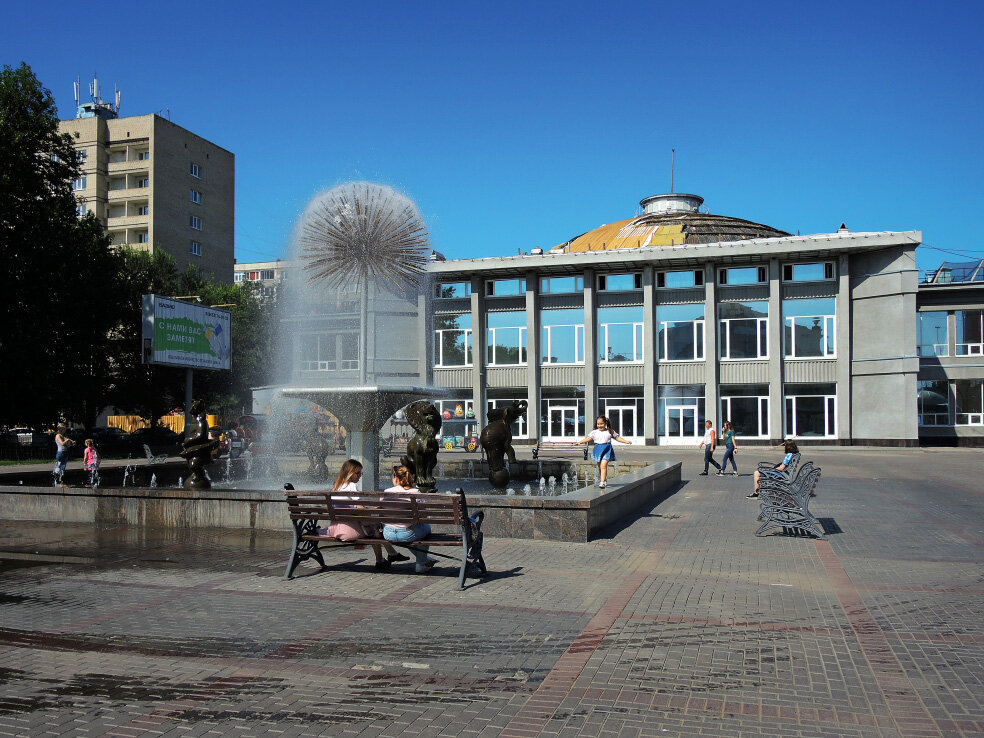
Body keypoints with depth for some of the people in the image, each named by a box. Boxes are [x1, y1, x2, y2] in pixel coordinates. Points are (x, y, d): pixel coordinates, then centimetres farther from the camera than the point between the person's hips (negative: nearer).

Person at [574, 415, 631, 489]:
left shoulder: (610, 432, 6)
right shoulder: (594, 432, 9)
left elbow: (617, 437, 9)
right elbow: (588, 438, 4)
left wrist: (626, 441, 0)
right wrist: (580, 442, -7)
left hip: (606, 449, -3)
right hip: (598, 449, 3)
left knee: (603, 465, -18)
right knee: (599, 467, 9)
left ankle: (602, 482, -20)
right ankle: (605, 481, 25)